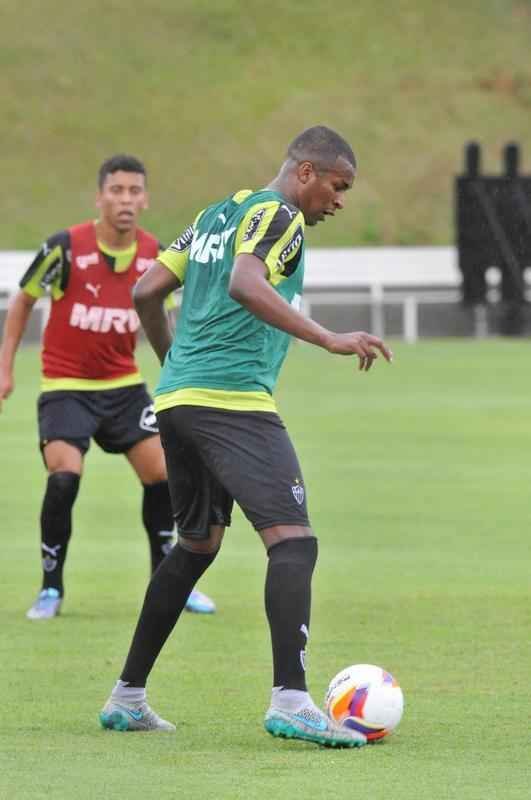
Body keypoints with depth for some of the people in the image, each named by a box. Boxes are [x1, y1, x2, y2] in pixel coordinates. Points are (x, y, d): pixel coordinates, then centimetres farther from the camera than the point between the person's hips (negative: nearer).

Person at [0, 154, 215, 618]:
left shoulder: (155, 255, -5)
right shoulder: (66, 248, -16)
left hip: (124, 384, 4)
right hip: (66, 385, -4)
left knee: (162, 475, -1)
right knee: (64, 477, -21)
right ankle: (51, 589, -4)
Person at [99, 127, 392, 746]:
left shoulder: (216, 214, 22)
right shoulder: (279, 215, -3)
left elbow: (145, 293, 22)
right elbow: (245, 285, -22)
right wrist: (329, 340, -24)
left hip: (176, 397, 9)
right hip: (233, 400, -9)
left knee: (197, 544, 22)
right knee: (292, 539, -15)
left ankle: (127, 698, 24)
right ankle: (290, 701, -29)